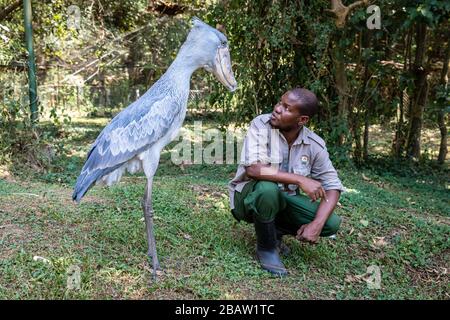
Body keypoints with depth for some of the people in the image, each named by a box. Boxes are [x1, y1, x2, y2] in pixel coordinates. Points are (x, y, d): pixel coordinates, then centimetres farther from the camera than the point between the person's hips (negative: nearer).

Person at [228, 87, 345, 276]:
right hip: (251, 195, -3)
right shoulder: (261, 125, -21)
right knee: (268, 188, -38)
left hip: (285, 199, 4)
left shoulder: (315, 145, -11)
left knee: (332, 223, -14)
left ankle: (274, 231, 10)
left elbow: (333, 186, -9)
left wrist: (317, 224, -24)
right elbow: (254, 169, -33)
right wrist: (300, 180, -35)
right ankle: (266, 247, -10)